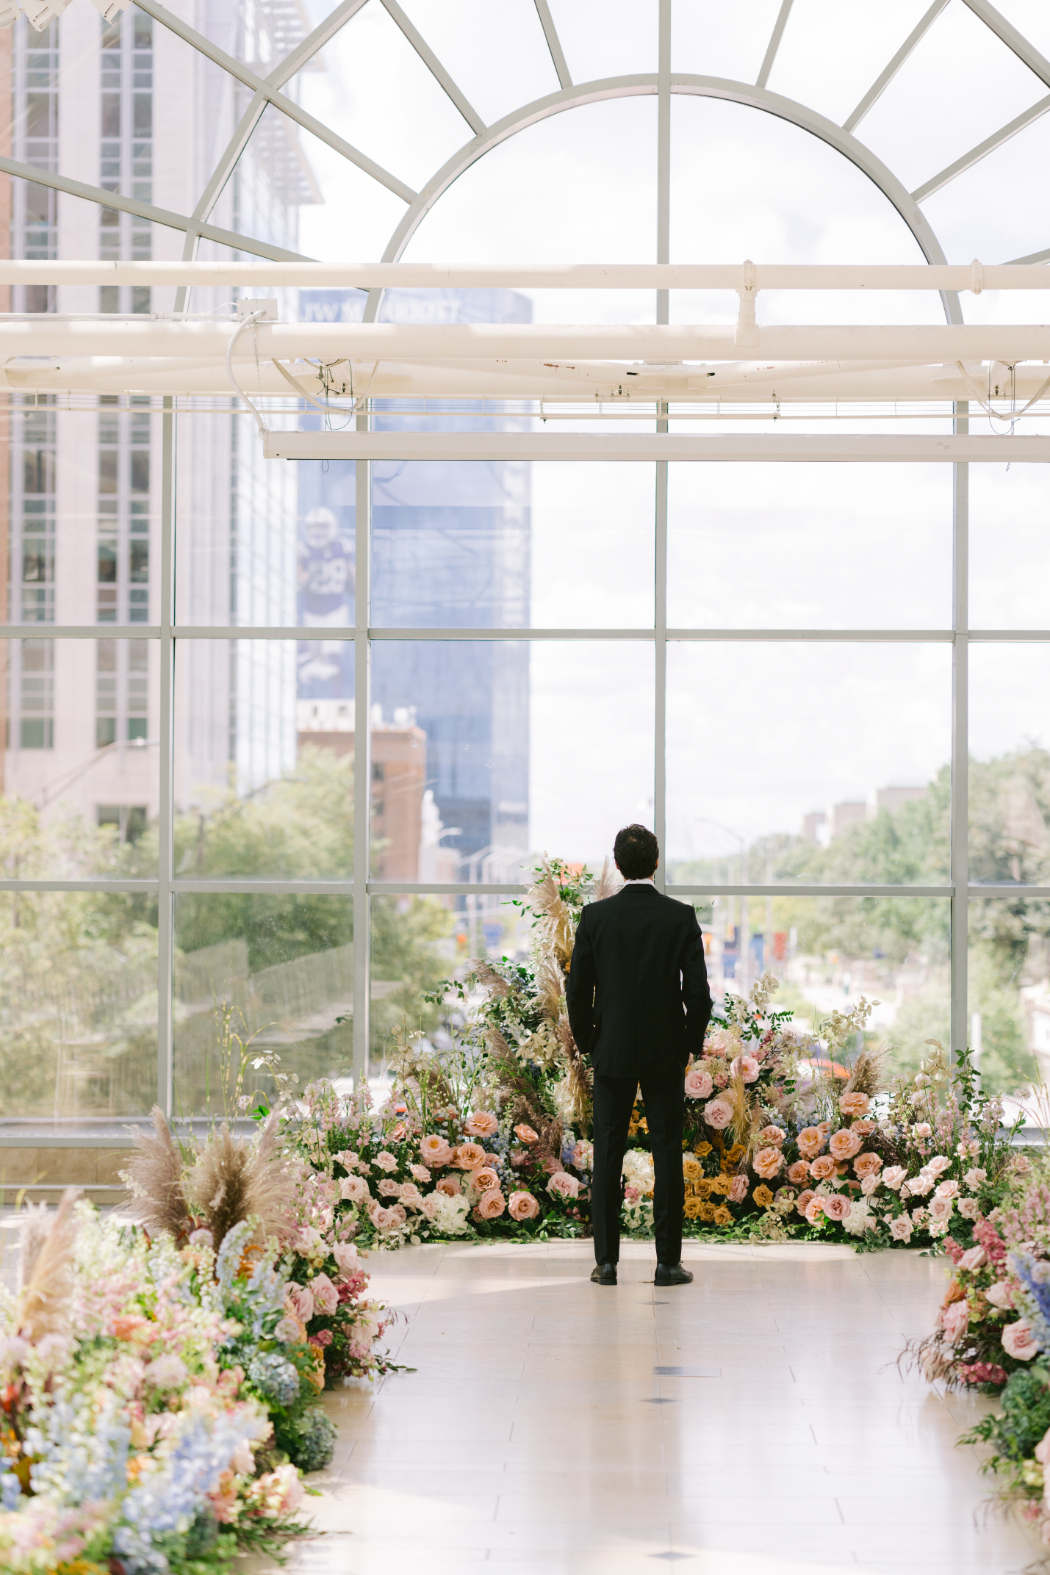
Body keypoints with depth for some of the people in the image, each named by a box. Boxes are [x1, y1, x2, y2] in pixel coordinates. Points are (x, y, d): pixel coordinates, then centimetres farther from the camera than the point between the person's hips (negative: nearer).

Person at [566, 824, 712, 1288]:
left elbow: (577, 989, -2)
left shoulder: (595, 916, -4)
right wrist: (692, 1042, 8)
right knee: (667, 1154, 4)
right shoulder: (681, 917, -5)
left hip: (612, 1053, 0)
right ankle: (668, 1262, 5)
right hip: (666, 1053, 0)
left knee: (607, 1157, 5)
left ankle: (606, 1262, 6)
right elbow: (698, 991, -7)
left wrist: (587, 1041, 12)